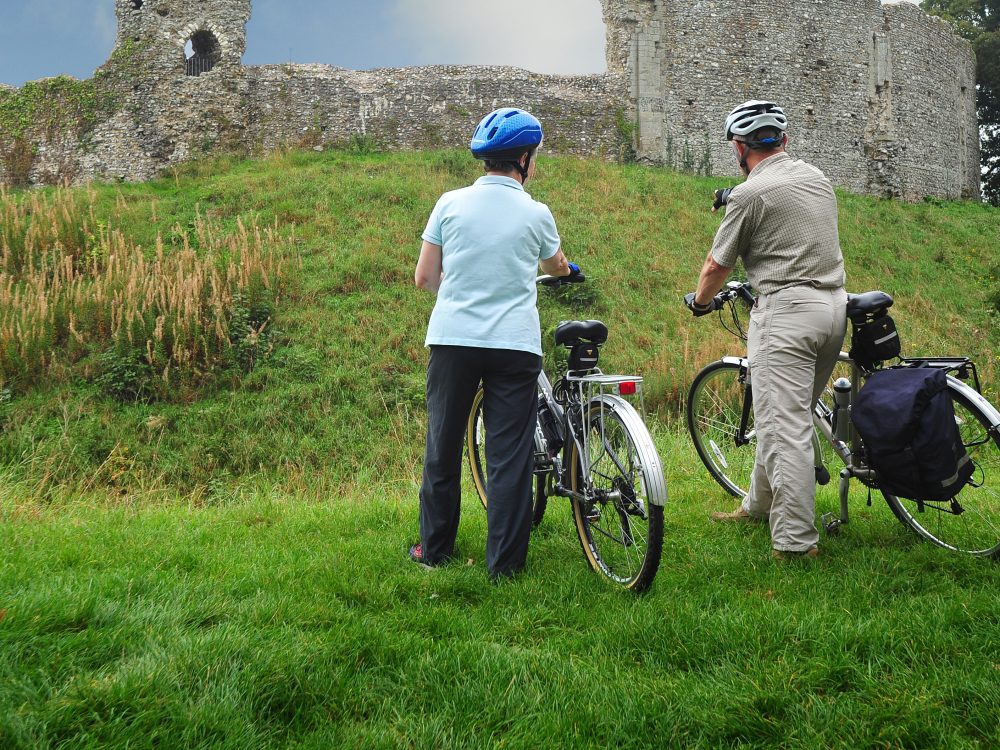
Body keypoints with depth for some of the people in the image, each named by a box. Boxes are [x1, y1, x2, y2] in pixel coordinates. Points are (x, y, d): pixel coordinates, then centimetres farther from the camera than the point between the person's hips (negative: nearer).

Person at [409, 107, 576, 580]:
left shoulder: (451, 203, 1)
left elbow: (424, 278, 4)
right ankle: (504, 561, 7)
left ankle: (434, 548, 23)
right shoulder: (535, 214, 0)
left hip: (452, 339, 2)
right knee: (509, 455, 4)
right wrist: (568, 269, 46)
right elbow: (556, 267, 21)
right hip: (515, 344, -1)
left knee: (442, 448, 13)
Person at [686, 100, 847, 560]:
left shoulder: (750, 194, -8)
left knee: (785, 426, -6)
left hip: (786, 311, -8)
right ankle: (759, 504, 33)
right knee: (790, 415, 19)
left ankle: (795, 539, -6)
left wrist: (700, 302, 20)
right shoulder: (818, 178, 14)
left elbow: (716, 266, 0)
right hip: (835, 304, 8)